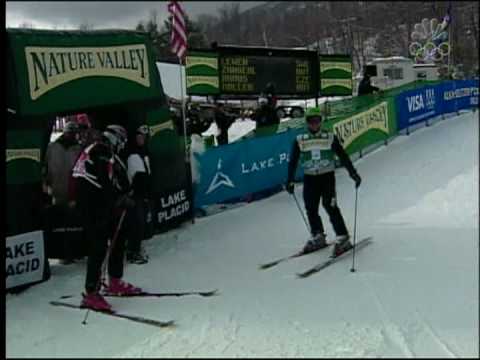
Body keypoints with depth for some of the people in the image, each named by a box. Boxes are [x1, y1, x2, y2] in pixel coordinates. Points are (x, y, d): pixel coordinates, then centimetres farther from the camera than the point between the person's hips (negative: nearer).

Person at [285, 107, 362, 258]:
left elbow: (343, 156, 0)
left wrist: (353, 173, -6)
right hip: (309, 178, 3)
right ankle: (318, 237, 21)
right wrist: (290, 181, 0)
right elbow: (293, 161, 5)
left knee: (330, 205, -15)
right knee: (311, 208, 3)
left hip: (327, 176, -3)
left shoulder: (330, 138, -2)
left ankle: (342, 237, -10)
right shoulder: (300, 140, 2)